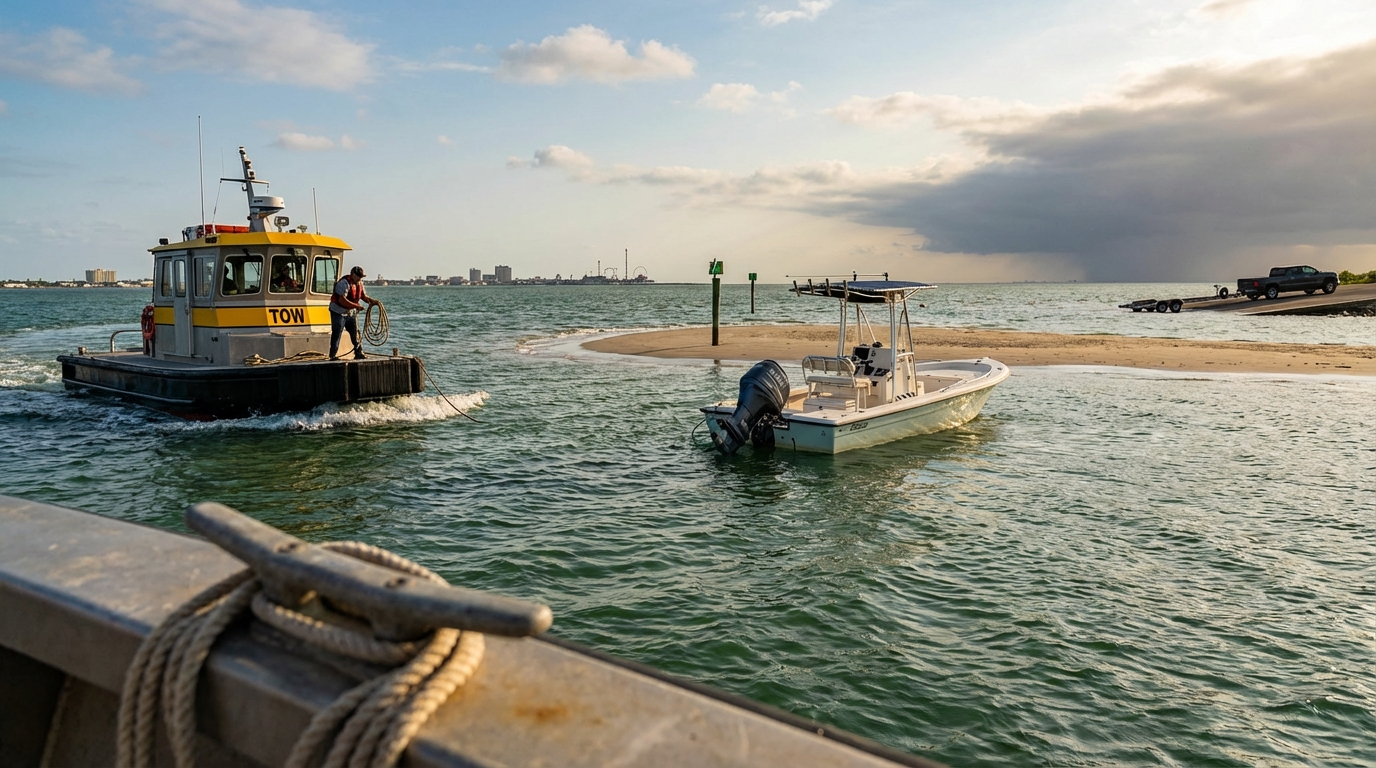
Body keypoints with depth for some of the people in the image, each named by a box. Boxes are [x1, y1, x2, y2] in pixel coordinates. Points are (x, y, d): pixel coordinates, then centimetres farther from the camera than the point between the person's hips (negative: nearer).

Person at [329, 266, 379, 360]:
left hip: (351, 312, 8)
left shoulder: (359, 283, 4)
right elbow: (342, 300, -30)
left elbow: (364, 296, 9)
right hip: (338, 312, -8)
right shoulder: (344, 283, -23)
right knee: (337, 334, -4)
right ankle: (333, 356, 2)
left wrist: (372, 300, -12)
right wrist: (356, 306, -32)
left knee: (355, 333, 9)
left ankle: (359, 354, 17)